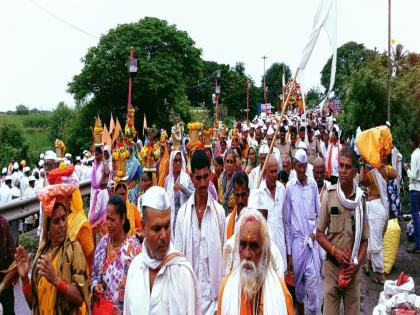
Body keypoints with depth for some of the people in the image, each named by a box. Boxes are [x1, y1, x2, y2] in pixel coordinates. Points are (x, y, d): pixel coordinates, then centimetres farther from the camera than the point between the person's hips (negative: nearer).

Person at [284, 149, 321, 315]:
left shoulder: (313, 184, 2)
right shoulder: (289, 187, -3)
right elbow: (286, 221, 0)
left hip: (312, 238, 1)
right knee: (298, 279, 11)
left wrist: (315, 232, -5)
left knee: (313, 278, -7)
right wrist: (288, 252, 0)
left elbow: (319, 212, 11)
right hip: (296, 239, 0)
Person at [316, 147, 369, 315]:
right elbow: (319, 234, -1)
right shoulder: (329, 195, -6)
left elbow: (364, 240, 5)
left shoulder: (361, 199, -1)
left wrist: (356, 264, -6)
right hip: (332, 266, -1)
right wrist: (335, 251, -14)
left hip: (353, 270, 1)